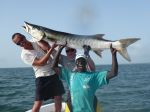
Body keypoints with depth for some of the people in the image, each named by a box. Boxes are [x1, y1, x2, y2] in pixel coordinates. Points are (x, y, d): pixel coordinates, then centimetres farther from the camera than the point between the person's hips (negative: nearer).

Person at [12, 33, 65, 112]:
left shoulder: (37, 42, 2)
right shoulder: (24, 55, -10)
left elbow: (47, 48, -16)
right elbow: (41, 63, -21)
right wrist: (52, 48, -26)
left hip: (54, 74, 4)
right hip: (42, 77, -4)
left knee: (58, 97, 8)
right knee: (38, 102, -10)